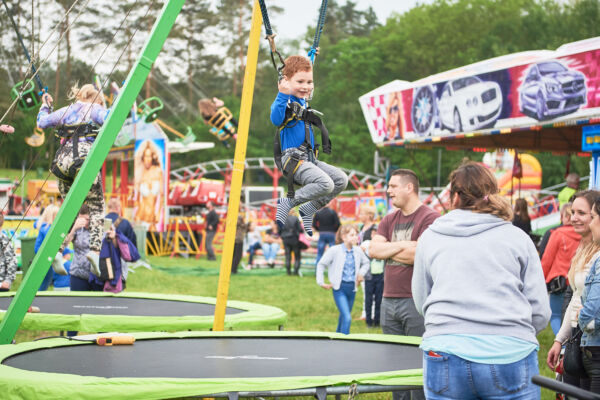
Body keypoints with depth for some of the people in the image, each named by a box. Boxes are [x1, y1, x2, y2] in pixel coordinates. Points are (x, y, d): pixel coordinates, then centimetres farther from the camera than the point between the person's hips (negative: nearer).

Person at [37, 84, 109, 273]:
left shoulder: (66, 111, 21)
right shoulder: (94, 109, 7)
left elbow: (41, 123, 31)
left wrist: (45, 105, 47)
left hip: (63, 161, 5)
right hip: (85, 160, -5)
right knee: (97, 207, 4)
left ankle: (58, 250, -4)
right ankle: (95, 249, -15)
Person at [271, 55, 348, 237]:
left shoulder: (302, 101, 15)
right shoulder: (285, 102, -13)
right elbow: (276, 119, -35)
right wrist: (283, 95, -51)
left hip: (309, 159, 10)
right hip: (292, 158, -10)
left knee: (341, 180, 1)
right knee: (325, 184, -29)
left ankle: (307, 210, 9)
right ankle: (286, 204, -11)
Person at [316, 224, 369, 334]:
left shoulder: (358, 251, 3)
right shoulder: (334, 250, -9)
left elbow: (366, 263, 23)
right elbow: (321, 264, 0)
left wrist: (361, 273, 5)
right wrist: (321, 282, -4)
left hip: (352, 288, 5)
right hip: (339, 288, -5)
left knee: (344, 316, 18)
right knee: (347, 318, -16)